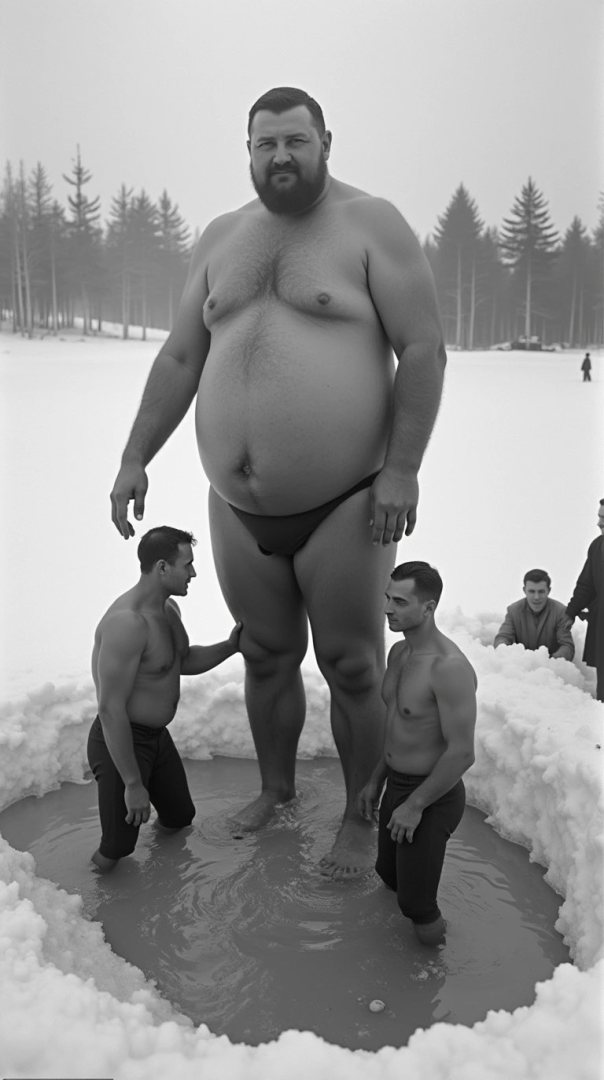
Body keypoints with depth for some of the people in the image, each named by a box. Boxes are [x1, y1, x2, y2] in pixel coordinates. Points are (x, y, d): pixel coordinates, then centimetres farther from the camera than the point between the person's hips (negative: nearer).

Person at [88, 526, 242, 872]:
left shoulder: (169, 608, 1)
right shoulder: (128, 622, -30)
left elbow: (184, 662, 19)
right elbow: (111, 709, -29)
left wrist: (230, 646, 1)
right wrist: (133, 785, -25)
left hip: (158, 736, 9)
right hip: (120, 741, -9)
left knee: (181, 819, 18)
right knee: (113, 856, -4)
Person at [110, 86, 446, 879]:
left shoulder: (371, 225, -3)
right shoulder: (223, 238, 13)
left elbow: (423, 350, -9)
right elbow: (180, 359, 12)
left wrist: (402, 467, -17)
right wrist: (136, 457, 6)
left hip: (343, 506, -5)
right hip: (239, 510, 5)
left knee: (351, 670, 6)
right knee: (266, 658, 18)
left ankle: (360, 820, 27)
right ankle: (275, 787, 41)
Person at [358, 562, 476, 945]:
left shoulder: (449, 667, -28)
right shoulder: (399, 653, 2)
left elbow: (462, 753, -26)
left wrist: (415, 805, -18)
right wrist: (376, 781, 17)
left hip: (433, 796, -8)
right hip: (396, 785, 8)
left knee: (417, 908, -1)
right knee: (388, 874, 22)